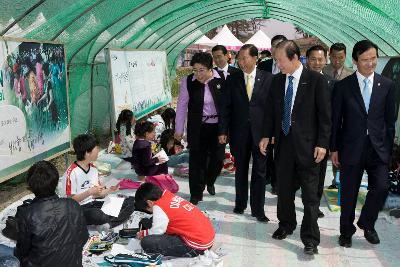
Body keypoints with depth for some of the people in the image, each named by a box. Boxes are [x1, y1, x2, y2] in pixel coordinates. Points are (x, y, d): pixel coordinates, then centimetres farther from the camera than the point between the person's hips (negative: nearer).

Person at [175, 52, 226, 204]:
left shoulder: (222, 78, -12)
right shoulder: (188, 82, -9)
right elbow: (182, 106, -1)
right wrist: (179, 129, 1)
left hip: (218, 125, 1)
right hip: (198, 127, 0)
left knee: (218, 158, 10)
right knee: (197, 160, 5)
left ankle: (209, 182, 42)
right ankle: (196, 193, 21)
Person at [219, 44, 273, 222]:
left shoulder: (268, 79, -3)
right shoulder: (232, 79, 2)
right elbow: (226, 107, 3)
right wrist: (223, 131, -1)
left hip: (261, 132, -2)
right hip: (239, 132, 2)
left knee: (260, 172, 3)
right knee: (240, 171, 13)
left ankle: (258, 209, 13)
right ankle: (240, 204, 29)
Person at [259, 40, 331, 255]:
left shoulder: (316, 80, -8)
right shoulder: (277, 80, 6)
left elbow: (324, 114, -7)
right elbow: (270, 110, 13)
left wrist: (322, 143, -11)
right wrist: (266, 136, 9)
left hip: (307, 145, -5)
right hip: (284, 142, 5)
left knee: (310, 194, 1)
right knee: (284, 189, 15)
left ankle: (310, 238, 9)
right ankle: (286, 225, 34)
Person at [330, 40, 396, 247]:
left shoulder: (387, 85, 4)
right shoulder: (342, 86, -1)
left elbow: (390, 120, 6)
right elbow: (336, 120, 1)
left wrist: (388, 148, 3)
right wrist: (334, 149, 0)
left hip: (378, 149, 1)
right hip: (351, 149, -1)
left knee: (381, 187, -8)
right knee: (348, 193, 8)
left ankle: (367, 224, 20)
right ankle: (346, 231, 29)